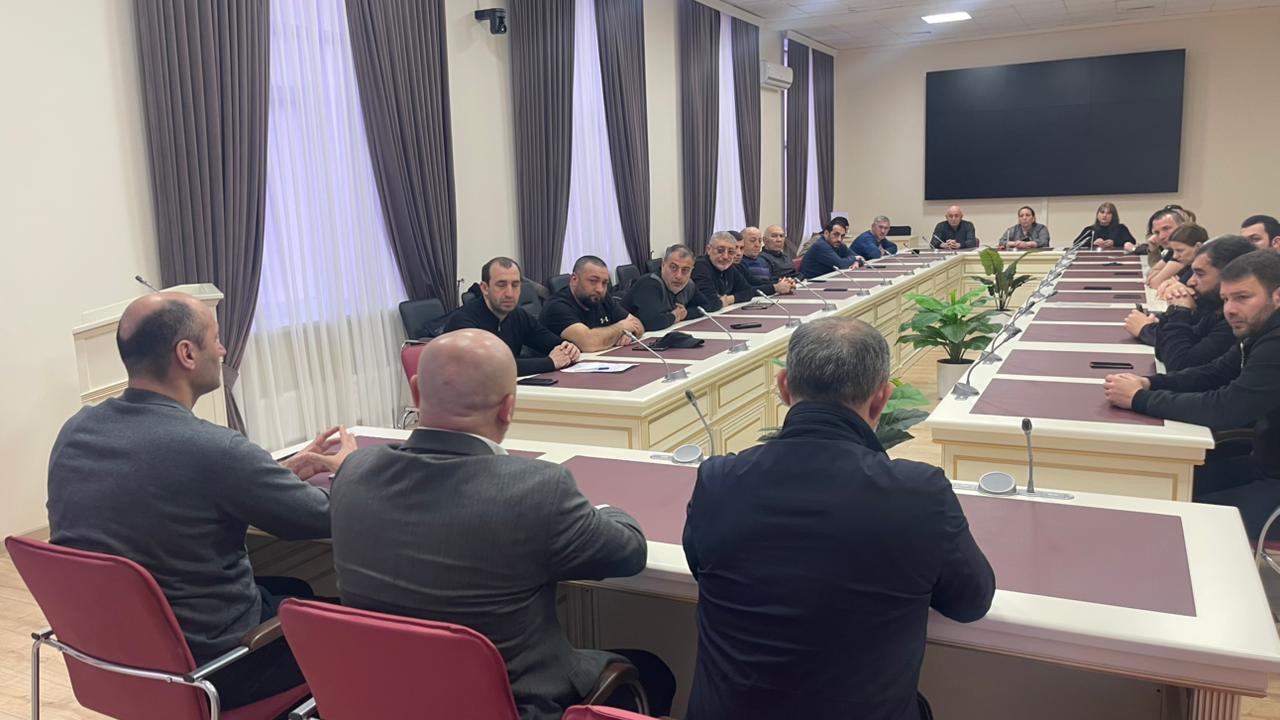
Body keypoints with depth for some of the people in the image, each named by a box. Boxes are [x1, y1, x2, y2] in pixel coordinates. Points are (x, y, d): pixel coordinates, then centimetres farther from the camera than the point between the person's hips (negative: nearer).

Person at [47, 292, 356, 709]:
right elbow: (327, 518, -14)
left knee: (294, 591, 26)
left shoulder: (75, 431, -4)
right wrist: (346, 466, 7)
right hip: (204, 668, -7)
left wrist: (282, 471, 14)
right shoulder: (213, 449, -28)